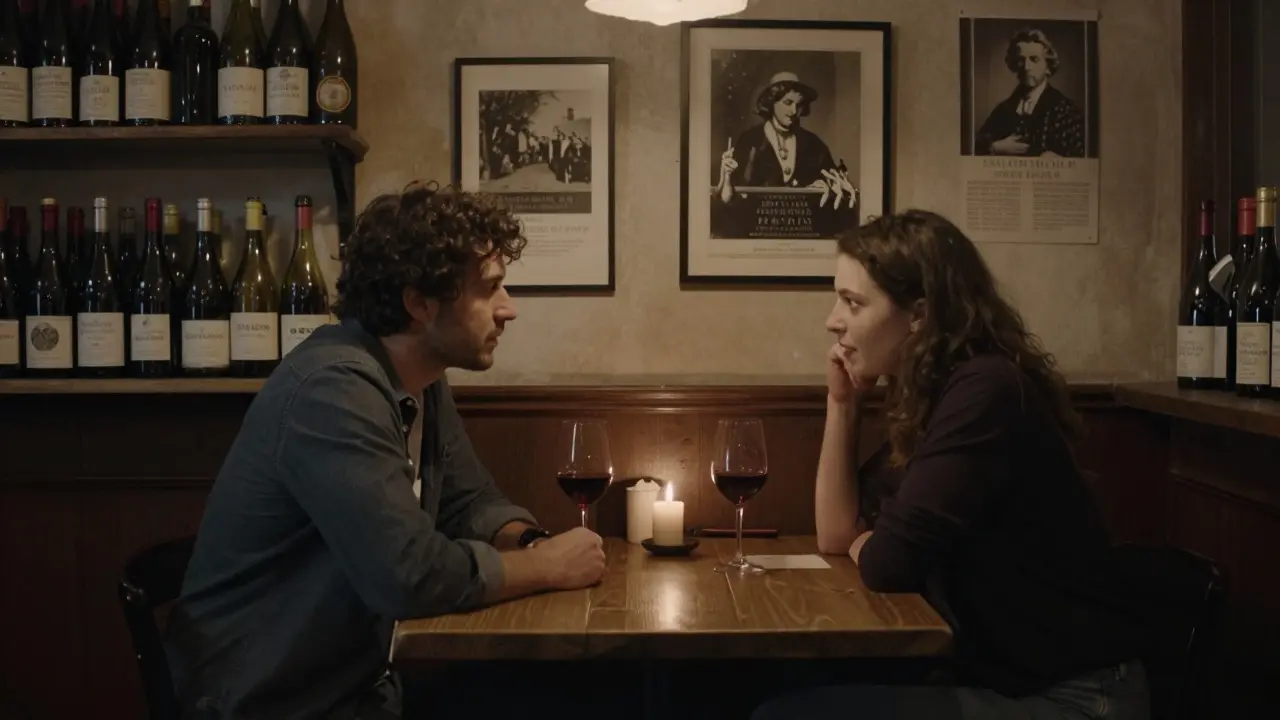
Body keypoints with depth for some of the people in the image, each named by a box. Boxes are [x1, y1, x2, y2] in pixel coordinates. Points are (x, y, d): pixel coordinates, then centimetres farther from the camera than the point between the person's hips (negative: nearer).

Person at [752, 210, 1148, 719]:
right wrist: (842, 402, 2)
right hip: (997, 679, 9)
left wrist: (865, 542, 1)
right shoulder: (928, 397, 8)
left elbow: (887, 562, -22)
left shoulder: (985, 392, -21)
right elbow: (836, 536, 10)